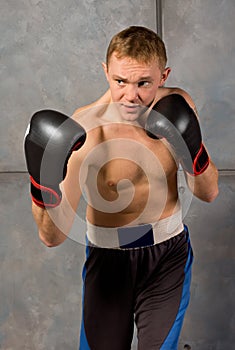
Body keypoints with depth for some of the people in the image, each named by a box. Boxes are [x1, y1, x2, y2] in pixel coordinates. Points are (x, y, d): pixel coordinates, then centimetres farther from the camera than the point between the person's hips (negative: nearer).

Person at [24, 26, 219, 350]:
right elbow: (53, 236, -28)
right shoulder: (85, 128, -24)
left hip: (170, 253, 3)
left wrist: (191, 146, -21)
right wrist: (42, 182, -47)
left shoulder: (177, 106, -10)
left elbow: (208, 193, -2)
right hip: (109, 257, -2)